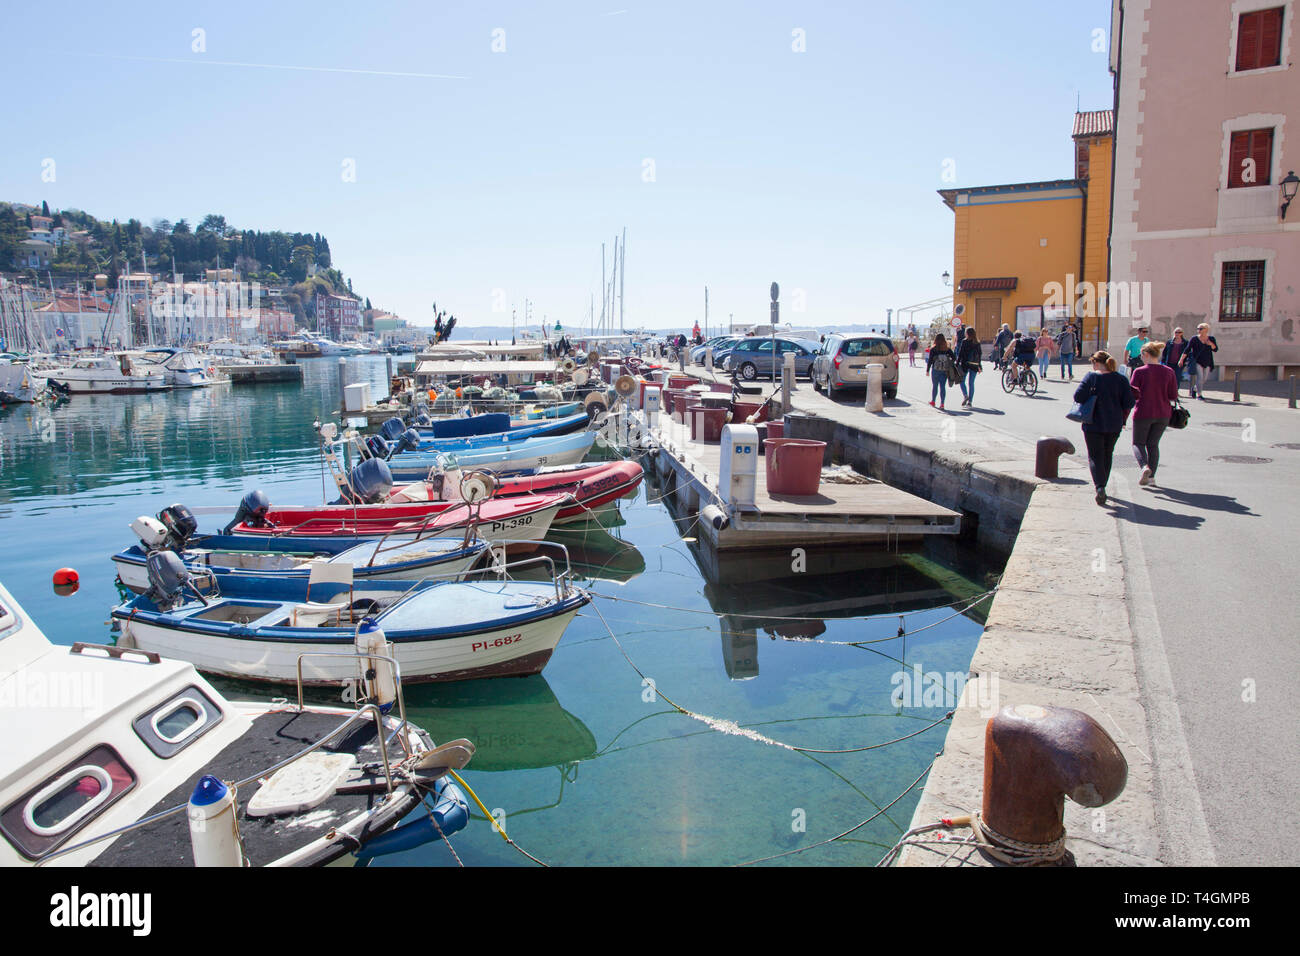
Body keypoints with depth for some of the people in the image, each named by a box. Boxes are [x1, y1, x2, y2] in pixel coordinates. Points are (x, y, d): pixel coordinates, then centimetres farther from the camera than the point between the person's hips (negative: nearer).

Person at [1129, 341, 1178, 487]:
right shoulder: (1169, 372, -1)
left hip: (1143, 413, -4)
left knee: (1138, 443, 11)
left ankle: (1145, 466, -15)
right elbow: (1173, 397, -1)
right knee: (1153, 444, 16)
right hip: (1163, 414, 4)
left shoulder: (1139, 371, -12)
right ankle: (1151, 476, 11)